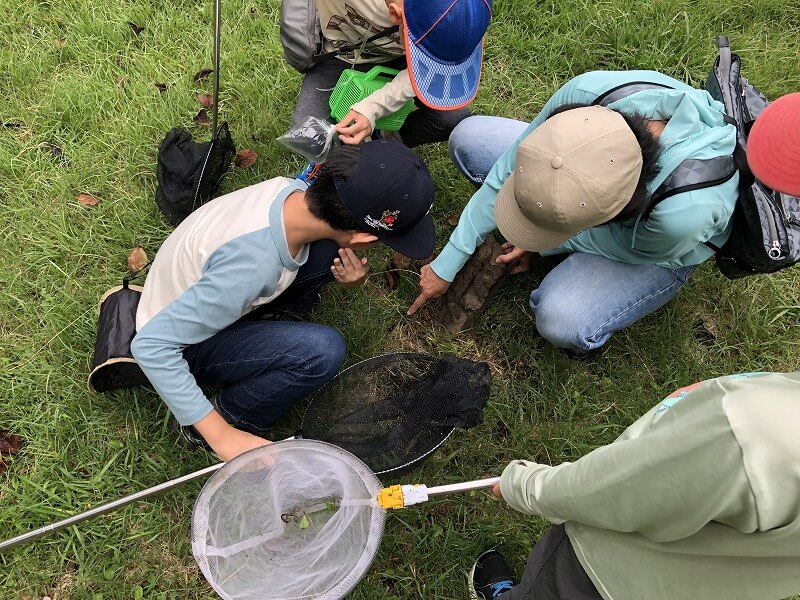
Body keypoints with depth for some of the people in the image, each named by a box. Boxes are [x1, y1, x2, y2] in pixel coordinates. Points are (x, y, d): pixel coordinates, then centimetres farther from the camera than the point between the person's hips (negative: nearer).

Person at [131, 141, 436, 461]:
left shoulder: (291, 190, -19)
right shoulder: (253, 266, -40)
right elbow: (151, 346, -34)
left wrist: (348, 275, -15)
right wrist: (222, 435, -29)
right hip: (182, 345, -6)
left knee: (329, 247, -12)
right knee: (322, 350, -28)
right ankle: (226, 417, -4)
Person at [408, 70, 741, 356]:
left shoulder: (685, 212, -45)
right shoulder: (585, 92, -38)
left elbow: (625, 245, -20)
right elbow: (508, 168, -24)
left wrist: (542, 246, -11)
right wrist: (447, 263, -18)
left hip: (652, 243, -3)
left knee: (562, 321, -30)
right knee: (467, 137, -10)